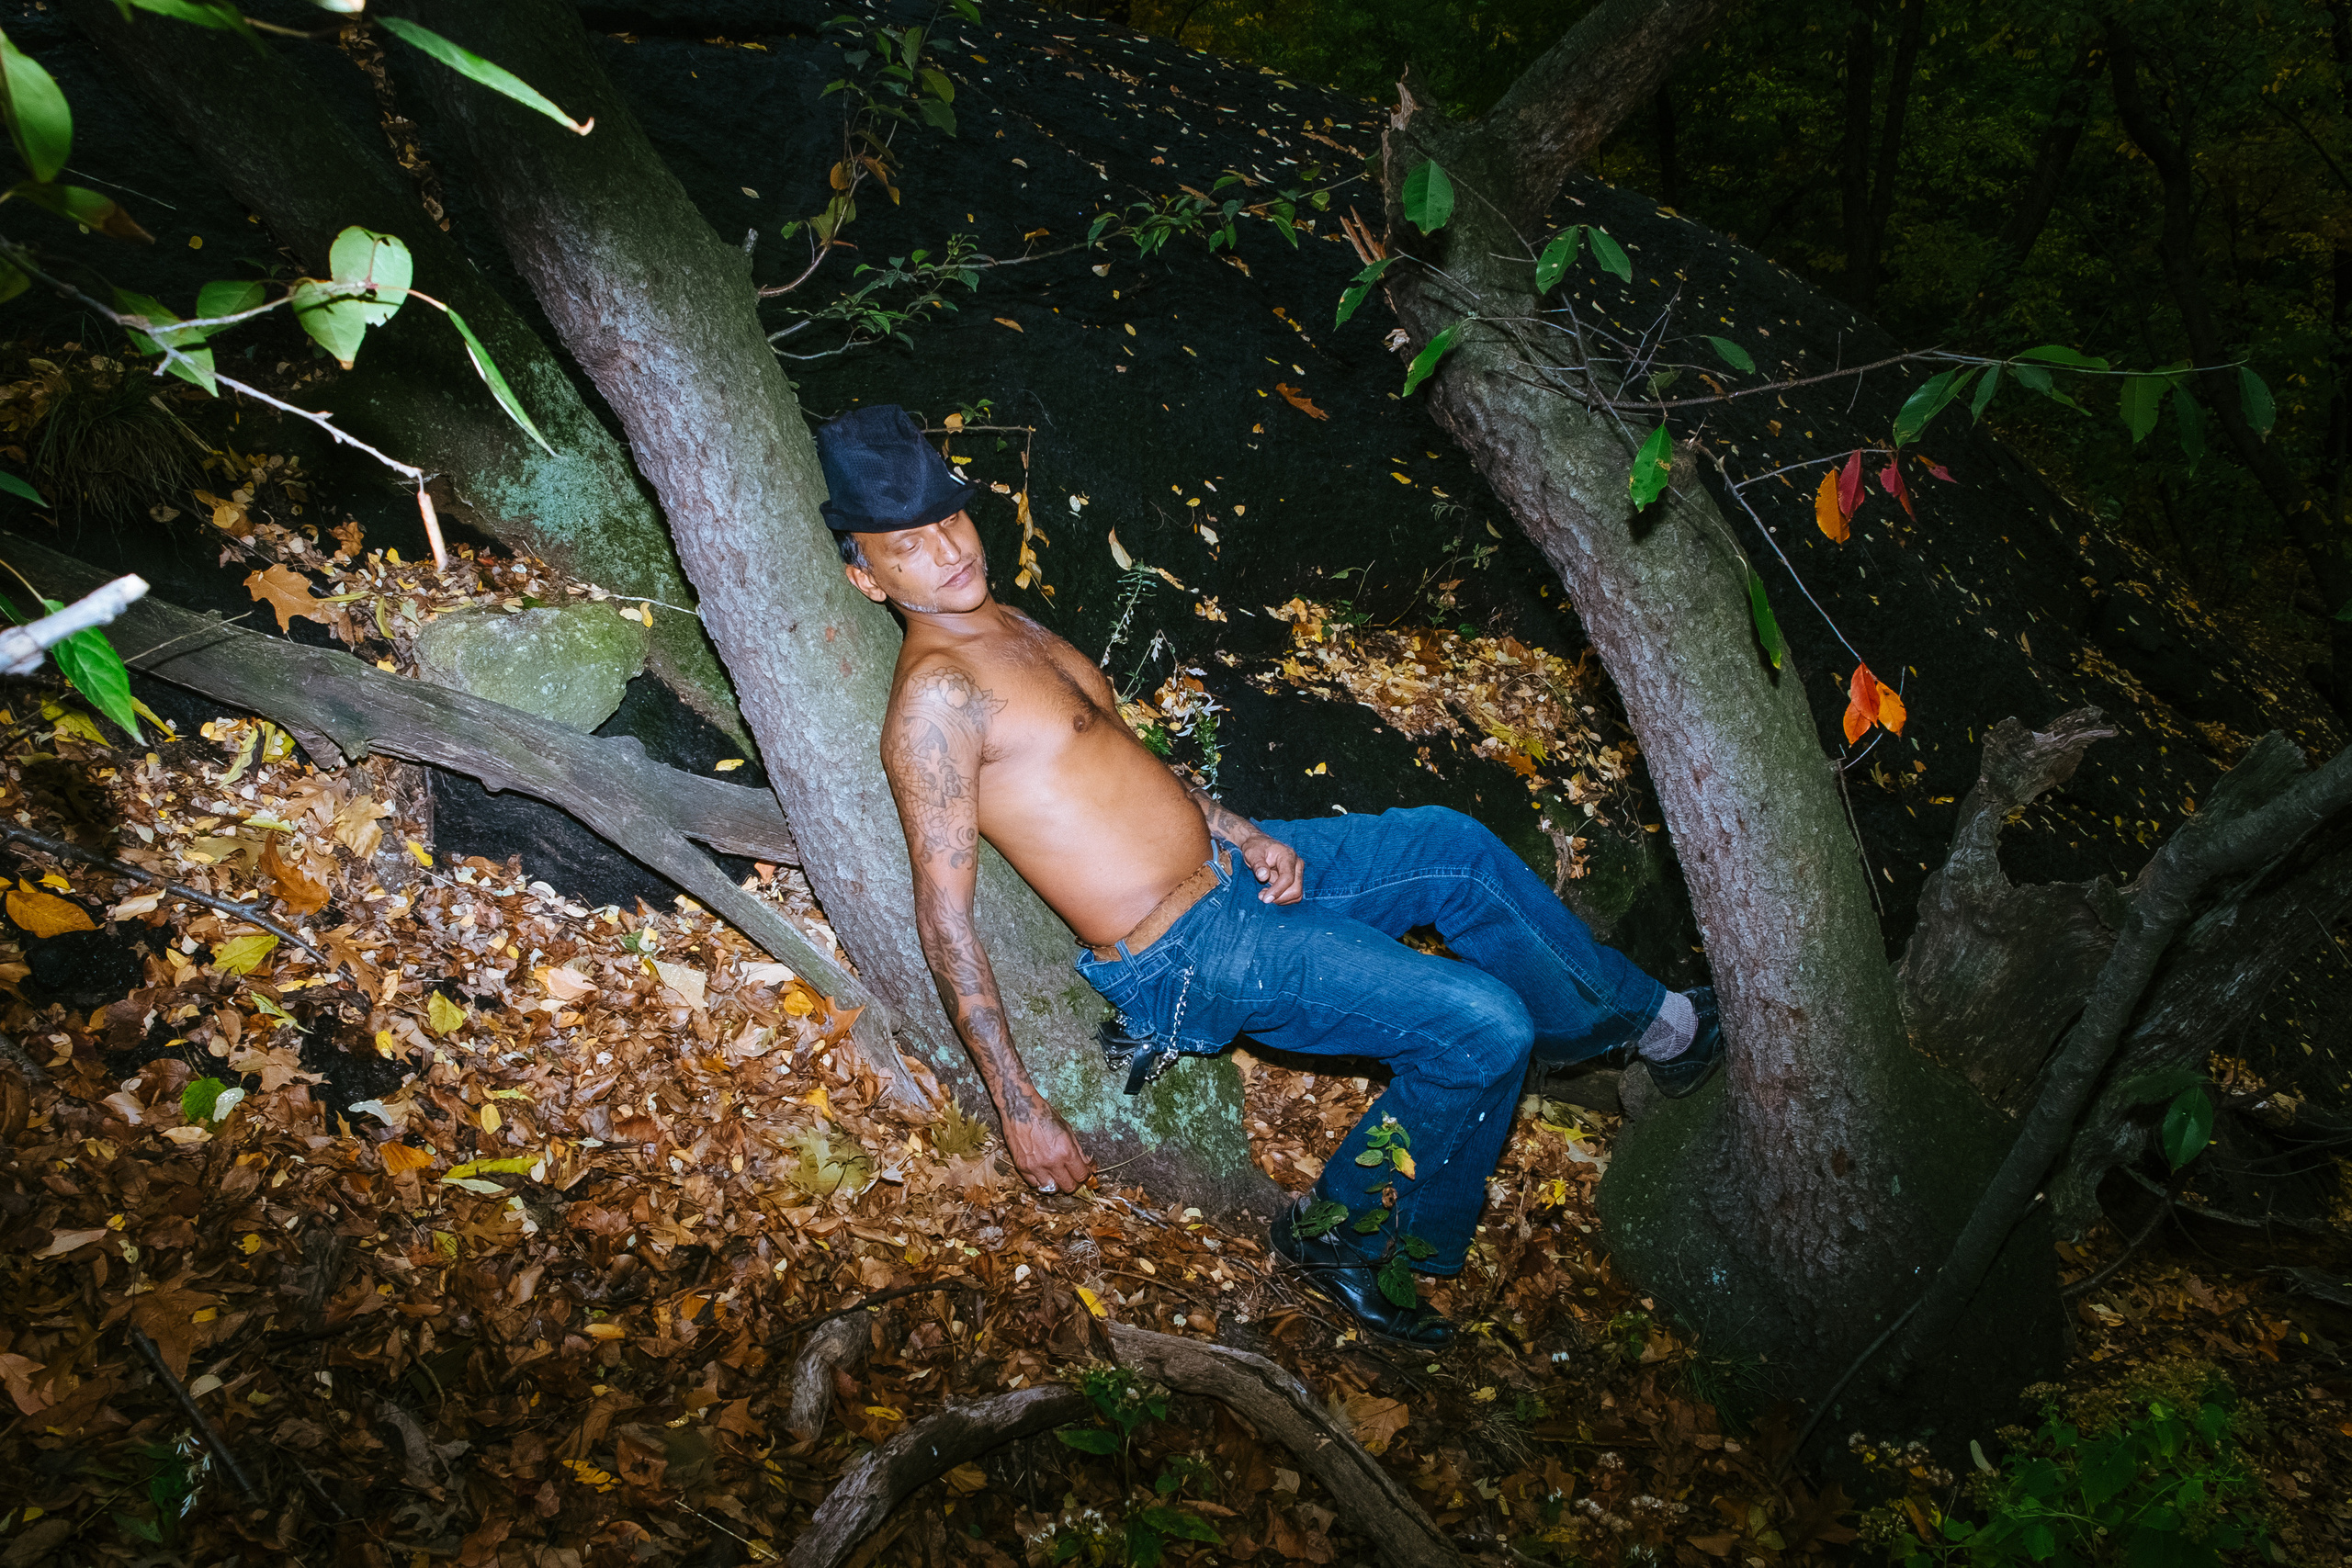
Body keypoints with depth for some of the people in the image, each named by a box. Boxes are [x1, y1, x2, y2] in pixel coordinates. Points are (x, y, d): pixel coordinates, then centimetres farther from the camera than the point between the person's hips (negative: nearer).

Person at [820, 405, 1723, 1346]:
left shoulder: (1010, 628, 9)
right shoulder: (934, 692, -20)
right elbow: (946, 922, -22)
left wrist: (1242, 833, 3)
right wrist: (1020, 1111, -22)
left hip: (1229, 869, 9)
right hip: (1183, 959, -9)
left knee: (1453, 846, 10)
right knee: (1484, 1028, -13)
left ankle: (1633, 1013, 31)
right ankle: (1344, 1232, 9)